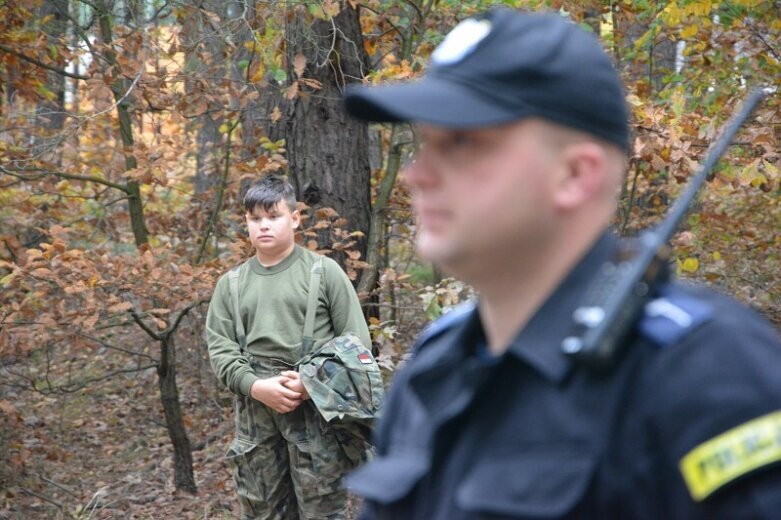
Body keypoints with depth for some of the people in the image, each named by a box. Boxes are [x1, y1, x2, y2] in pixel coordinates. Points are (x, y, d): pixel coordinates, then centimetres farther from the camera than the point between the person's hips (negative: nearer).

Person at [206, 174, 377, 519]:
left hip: (316, 409, -3)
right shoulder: (231, 284, 12)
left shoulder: (324, 271, 3)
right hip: (255, 411, 4)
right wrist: (255, 386, -11)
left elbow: (355, 340, 1)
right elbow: (219, 347, 6)